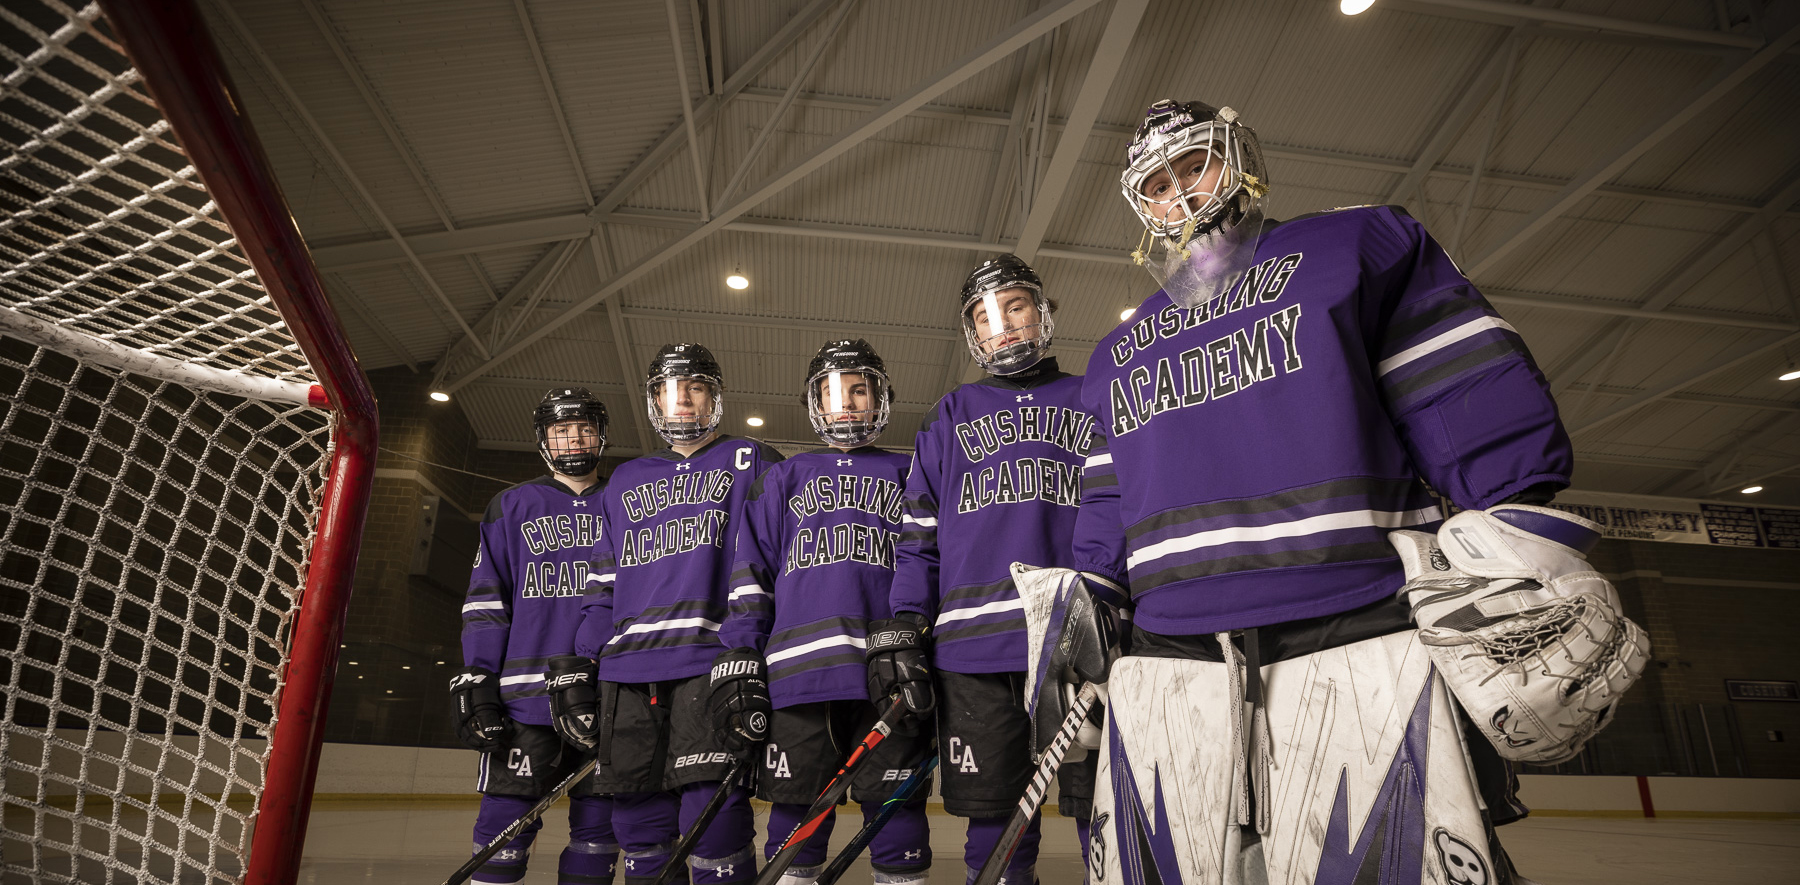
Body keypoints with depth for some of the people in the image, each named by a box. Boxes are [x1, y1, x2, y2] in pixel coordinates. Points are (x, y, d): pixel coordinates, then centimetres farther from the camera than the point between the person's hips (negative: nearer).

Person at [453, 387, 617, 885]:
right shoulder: (513, 506, 12)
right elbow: (486, 597, 6)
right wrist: (477, 679, -4)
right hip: (527, 692, -1)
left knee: (599, 821, 6)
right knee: (506, 819, -4)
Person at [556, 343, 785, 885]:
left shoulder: (750, 464, 11)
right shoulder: (626, 482, 25)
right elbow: (604, 583, 23)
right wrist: (580, 665, 13)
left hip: (713, 663, -4)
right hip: (628, 670, 5)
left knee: (712, 822, -12)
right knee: (639, 825, 4)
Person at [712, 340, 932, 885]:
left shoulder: (905, 477, 18)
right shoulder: (784, 479, 21)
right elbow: (751, 575, 14)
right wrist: (738, 667, 2)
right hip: (799, 674, 1)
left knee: (897, 818, 0)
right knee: (796, 825, 3)